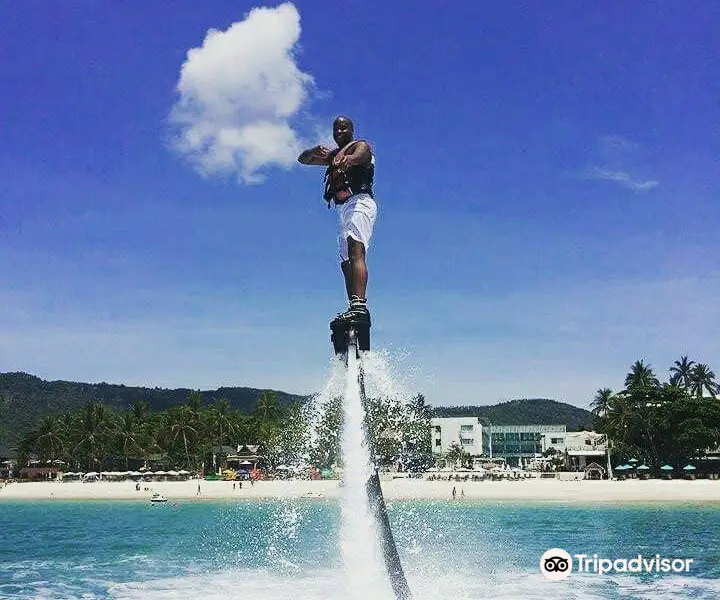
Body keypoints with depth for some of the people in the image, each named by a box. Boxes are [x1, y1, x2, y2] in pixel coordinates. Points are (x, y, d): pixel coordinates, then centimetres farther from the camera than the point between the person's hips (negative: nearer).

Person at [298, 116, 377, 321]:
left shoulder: (360, 146, 6)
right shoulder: (333, 156, 29)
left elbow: (357, 156, -19)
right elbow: (302, 159, 26)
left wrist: (347, 159, -45)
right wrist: (315, 151, 1)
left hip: (359, 202, -9)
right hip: (343, 209, 9)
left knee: (355, 250, -28)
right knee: (346, 262, 2)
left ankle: (359, 306, -43)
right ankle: (354, 309, 0)